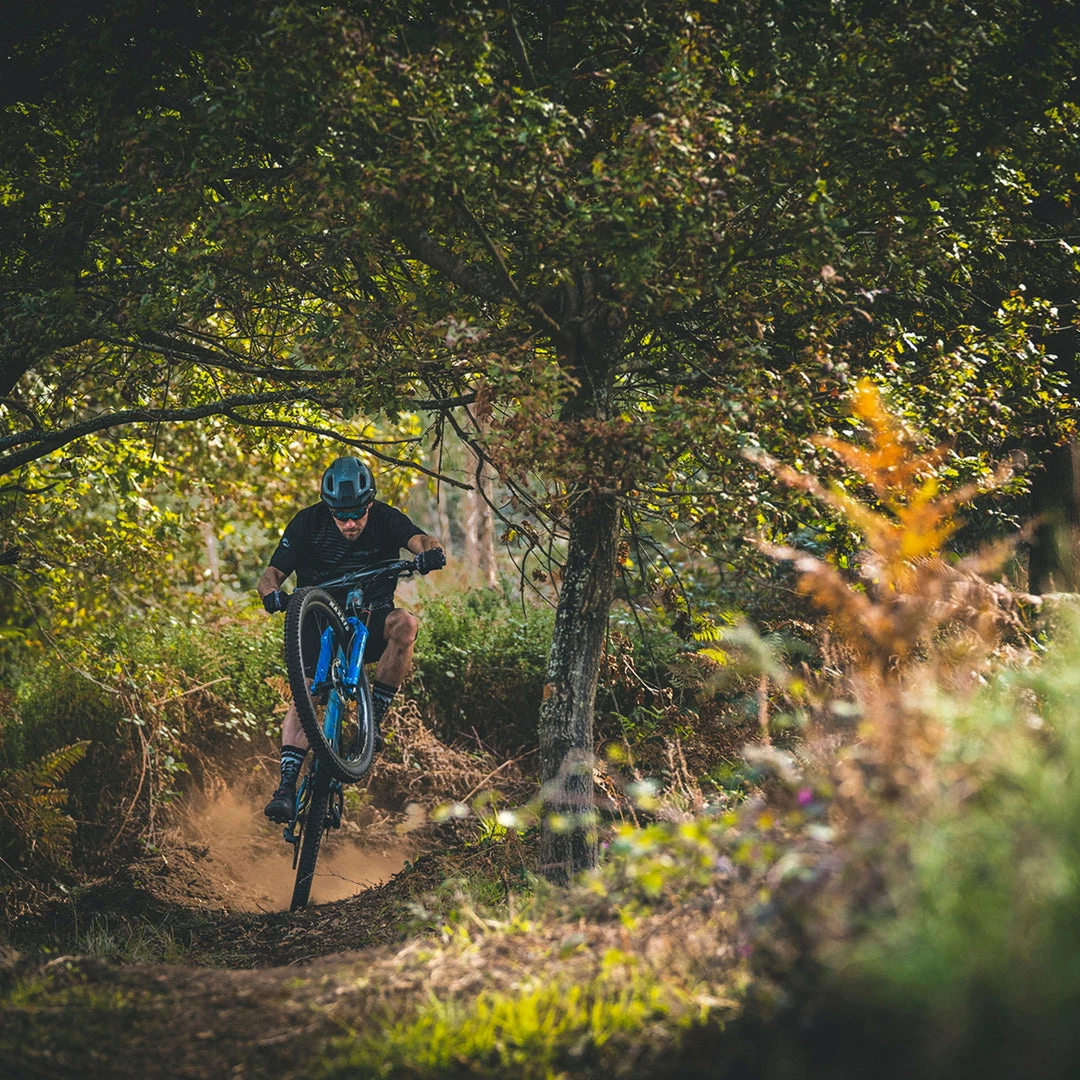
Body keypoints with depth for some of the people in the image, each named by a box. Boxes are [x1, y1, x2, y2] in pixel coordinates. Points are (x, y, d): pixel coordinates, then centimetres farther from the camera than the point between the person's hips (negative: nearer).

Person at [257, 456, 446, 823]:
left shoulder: (384, 519, -11)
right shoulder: (308, 523, -11)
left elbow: (420, 540, -28)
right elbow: (270, 576, -13)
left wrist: (431, 551, -53)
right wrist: (272, 593, -37)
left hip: (370, 624, 1)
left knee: (404, 623, -33)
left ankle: (374, 718, -22)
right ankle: (287, 788, -30)